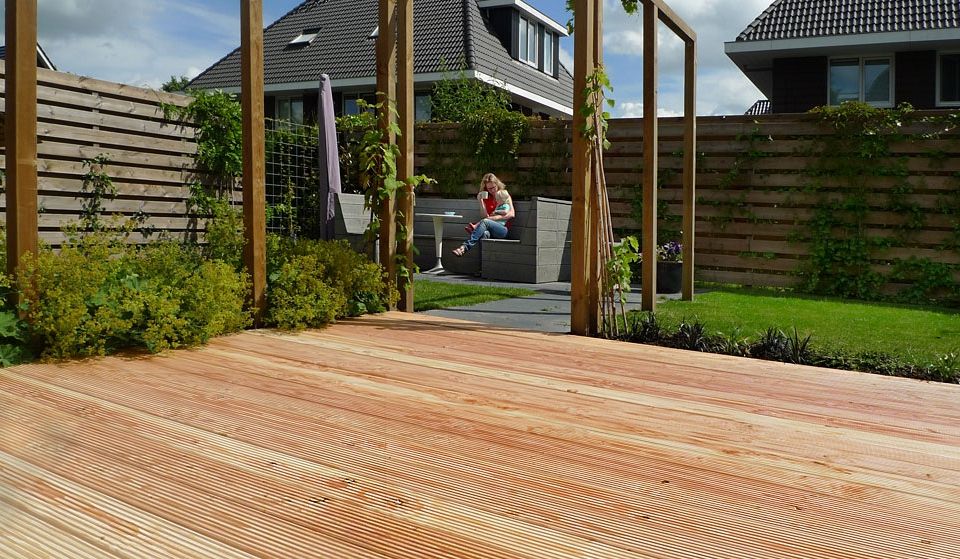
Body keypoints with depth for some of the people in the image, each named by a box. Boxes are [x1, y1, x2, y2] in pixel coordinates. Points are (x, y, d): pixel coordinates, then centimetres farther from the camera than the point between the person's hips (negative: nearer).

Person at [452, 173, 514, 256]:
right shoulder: (486, 197, 19)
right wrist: (480, 200, -5)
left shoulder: (505, 195, 13)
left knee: (485, 221, -33)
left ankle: (465, 246, -46)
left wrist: (493, 217, -6)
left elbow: (512, 214, 2)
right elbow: (486, 215, 5)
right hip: (490, 231, 3)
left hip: (503, 229, -3)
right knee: (485, 233, -36)